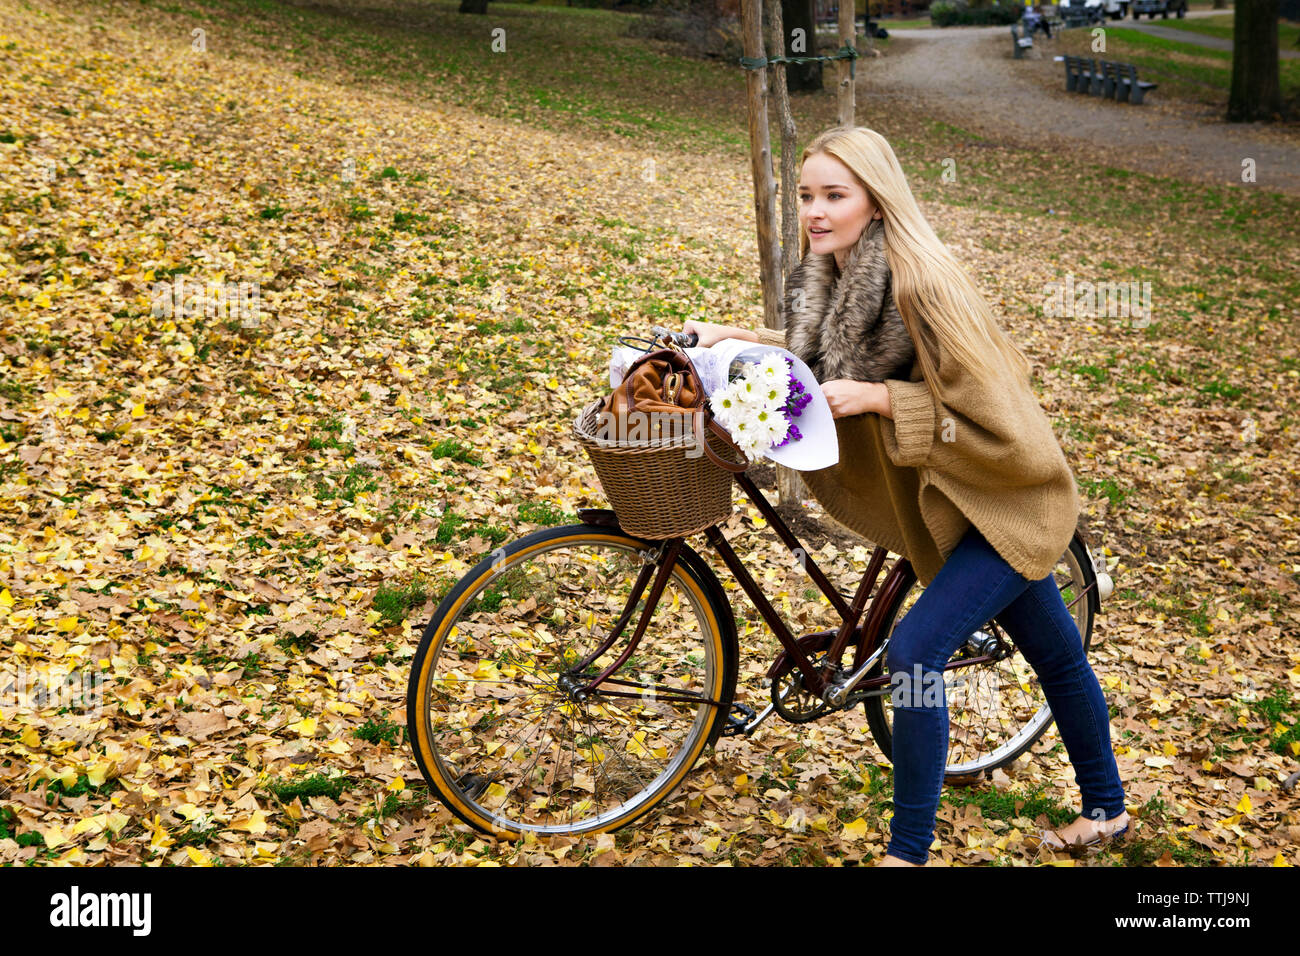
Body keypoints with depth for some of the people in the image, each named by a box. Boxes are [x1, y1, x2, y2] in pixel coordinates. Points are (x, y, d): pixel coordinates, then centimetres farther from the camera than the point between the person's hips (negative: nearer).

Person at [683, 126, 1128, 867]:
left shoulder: (921, 283, -28)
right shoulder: (835, 275, -2)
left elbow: (985, 408, -25)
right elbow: (828, 355, 17)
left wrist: (876, 398, -28)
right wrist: (740, 338, 4)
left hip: (1004, 500, -8)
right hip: (959, 502, 8)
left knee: (914, 652, -16)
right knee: (1057, 657, 22)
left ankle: (909, 850, -2)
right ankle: (1107, 810, 41)